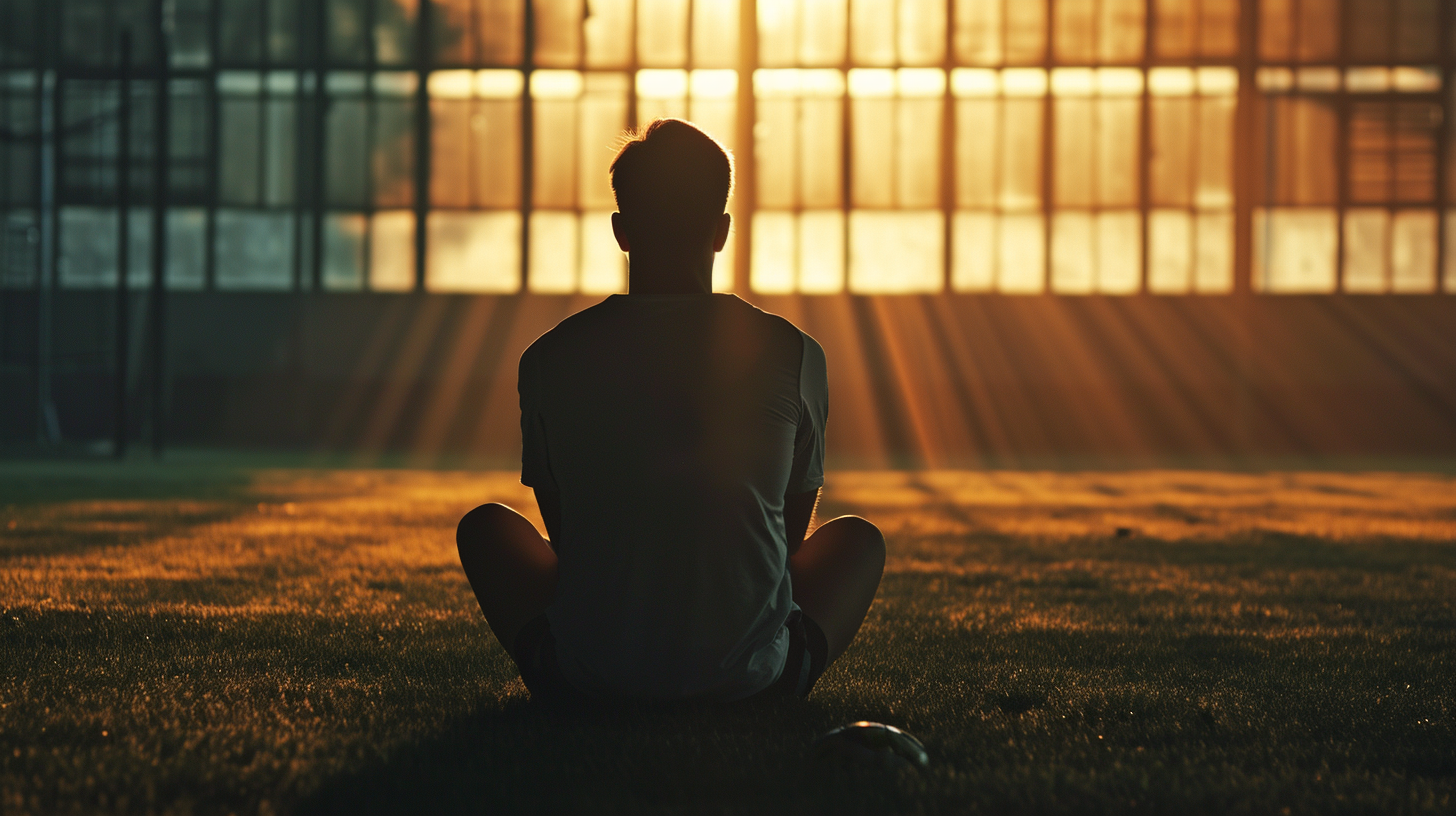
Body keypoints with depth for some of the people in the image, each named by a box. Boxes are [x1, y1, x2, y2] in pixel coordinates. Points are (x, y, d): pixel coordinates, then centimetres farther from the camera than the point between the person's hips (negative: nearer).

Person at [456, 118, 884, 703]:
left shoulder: (549, 359, -2)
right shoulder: (792, 354, -3)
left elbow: (560, 529, 10)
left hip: (585, 681, 0)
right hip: (754, 682, 0)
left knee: (485, 526, 28)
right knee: (859, 537, 28)